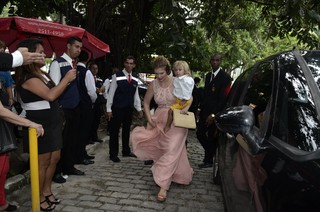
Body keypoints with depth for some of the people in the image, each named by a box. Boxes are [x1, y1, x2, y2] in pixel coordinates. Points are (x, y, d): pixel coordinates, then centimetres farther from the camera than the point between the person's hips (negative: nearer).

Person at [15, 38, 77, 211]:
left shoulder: (41, 73, 13)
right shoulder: (28, 77, -18)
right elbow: (50, 95, -28)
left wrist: (67, 82, 6)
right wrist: (66, 79, -19)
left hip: (52, 121, 10)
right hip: (40, 124, -9)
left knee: (54, 158, 15)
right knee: (42, 161, 1)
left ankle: (47, 191, 30)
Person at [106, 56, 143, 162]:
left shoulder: (135, 79, 9)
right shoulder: (117, 76, -8)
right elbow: (111, 93, -8)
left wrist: (139, 109, 10)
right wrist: (109, 109, -11)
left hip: (129, 109, 5)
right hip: (117, 108, -5)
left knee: (126, 131, 16)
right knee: (114, 131, 3)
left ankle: (126, 151, 29)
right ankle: (113, 154, 13)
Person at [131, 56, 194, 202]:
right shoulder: (153, 84, -3)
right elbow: (146, 102, 9)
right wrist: (149, 119, -2)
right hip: (160, 120, 4)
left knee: (172, 150, -9)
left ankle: (163, 186, -4)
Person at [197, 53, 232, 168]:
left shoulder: (225, 77, -10)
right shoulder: (208, 75, 14)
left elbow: (224, 98, -15)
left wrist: (213, 114, -19)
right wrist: (201, 108, 9)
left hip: (216, 113, -7)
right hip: (205, 111, 7)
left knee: (211, 137, 3)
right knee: (200, 133, 7)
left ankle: (208, 161, 18)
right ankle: (212, 153, 28)